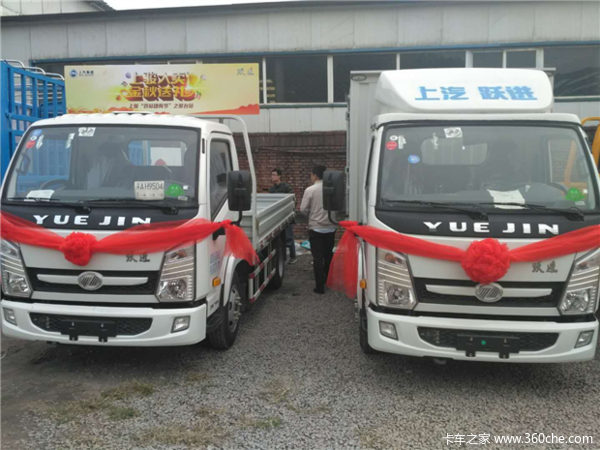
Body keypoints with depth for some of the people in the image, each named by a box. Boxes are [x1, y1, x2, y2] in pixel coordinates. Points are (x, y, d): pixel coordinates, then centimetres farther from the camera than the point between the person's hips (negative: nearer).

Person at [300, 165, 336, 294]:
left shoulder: (310, 190, -12)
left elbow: (303, 209, -11)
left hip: (316, 228, -4)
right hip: (330, 228, 4)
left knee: (318, 257, 0)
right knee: (328, 255, 18)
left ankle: (320, 286, 0)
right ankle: (329, 281, 31)